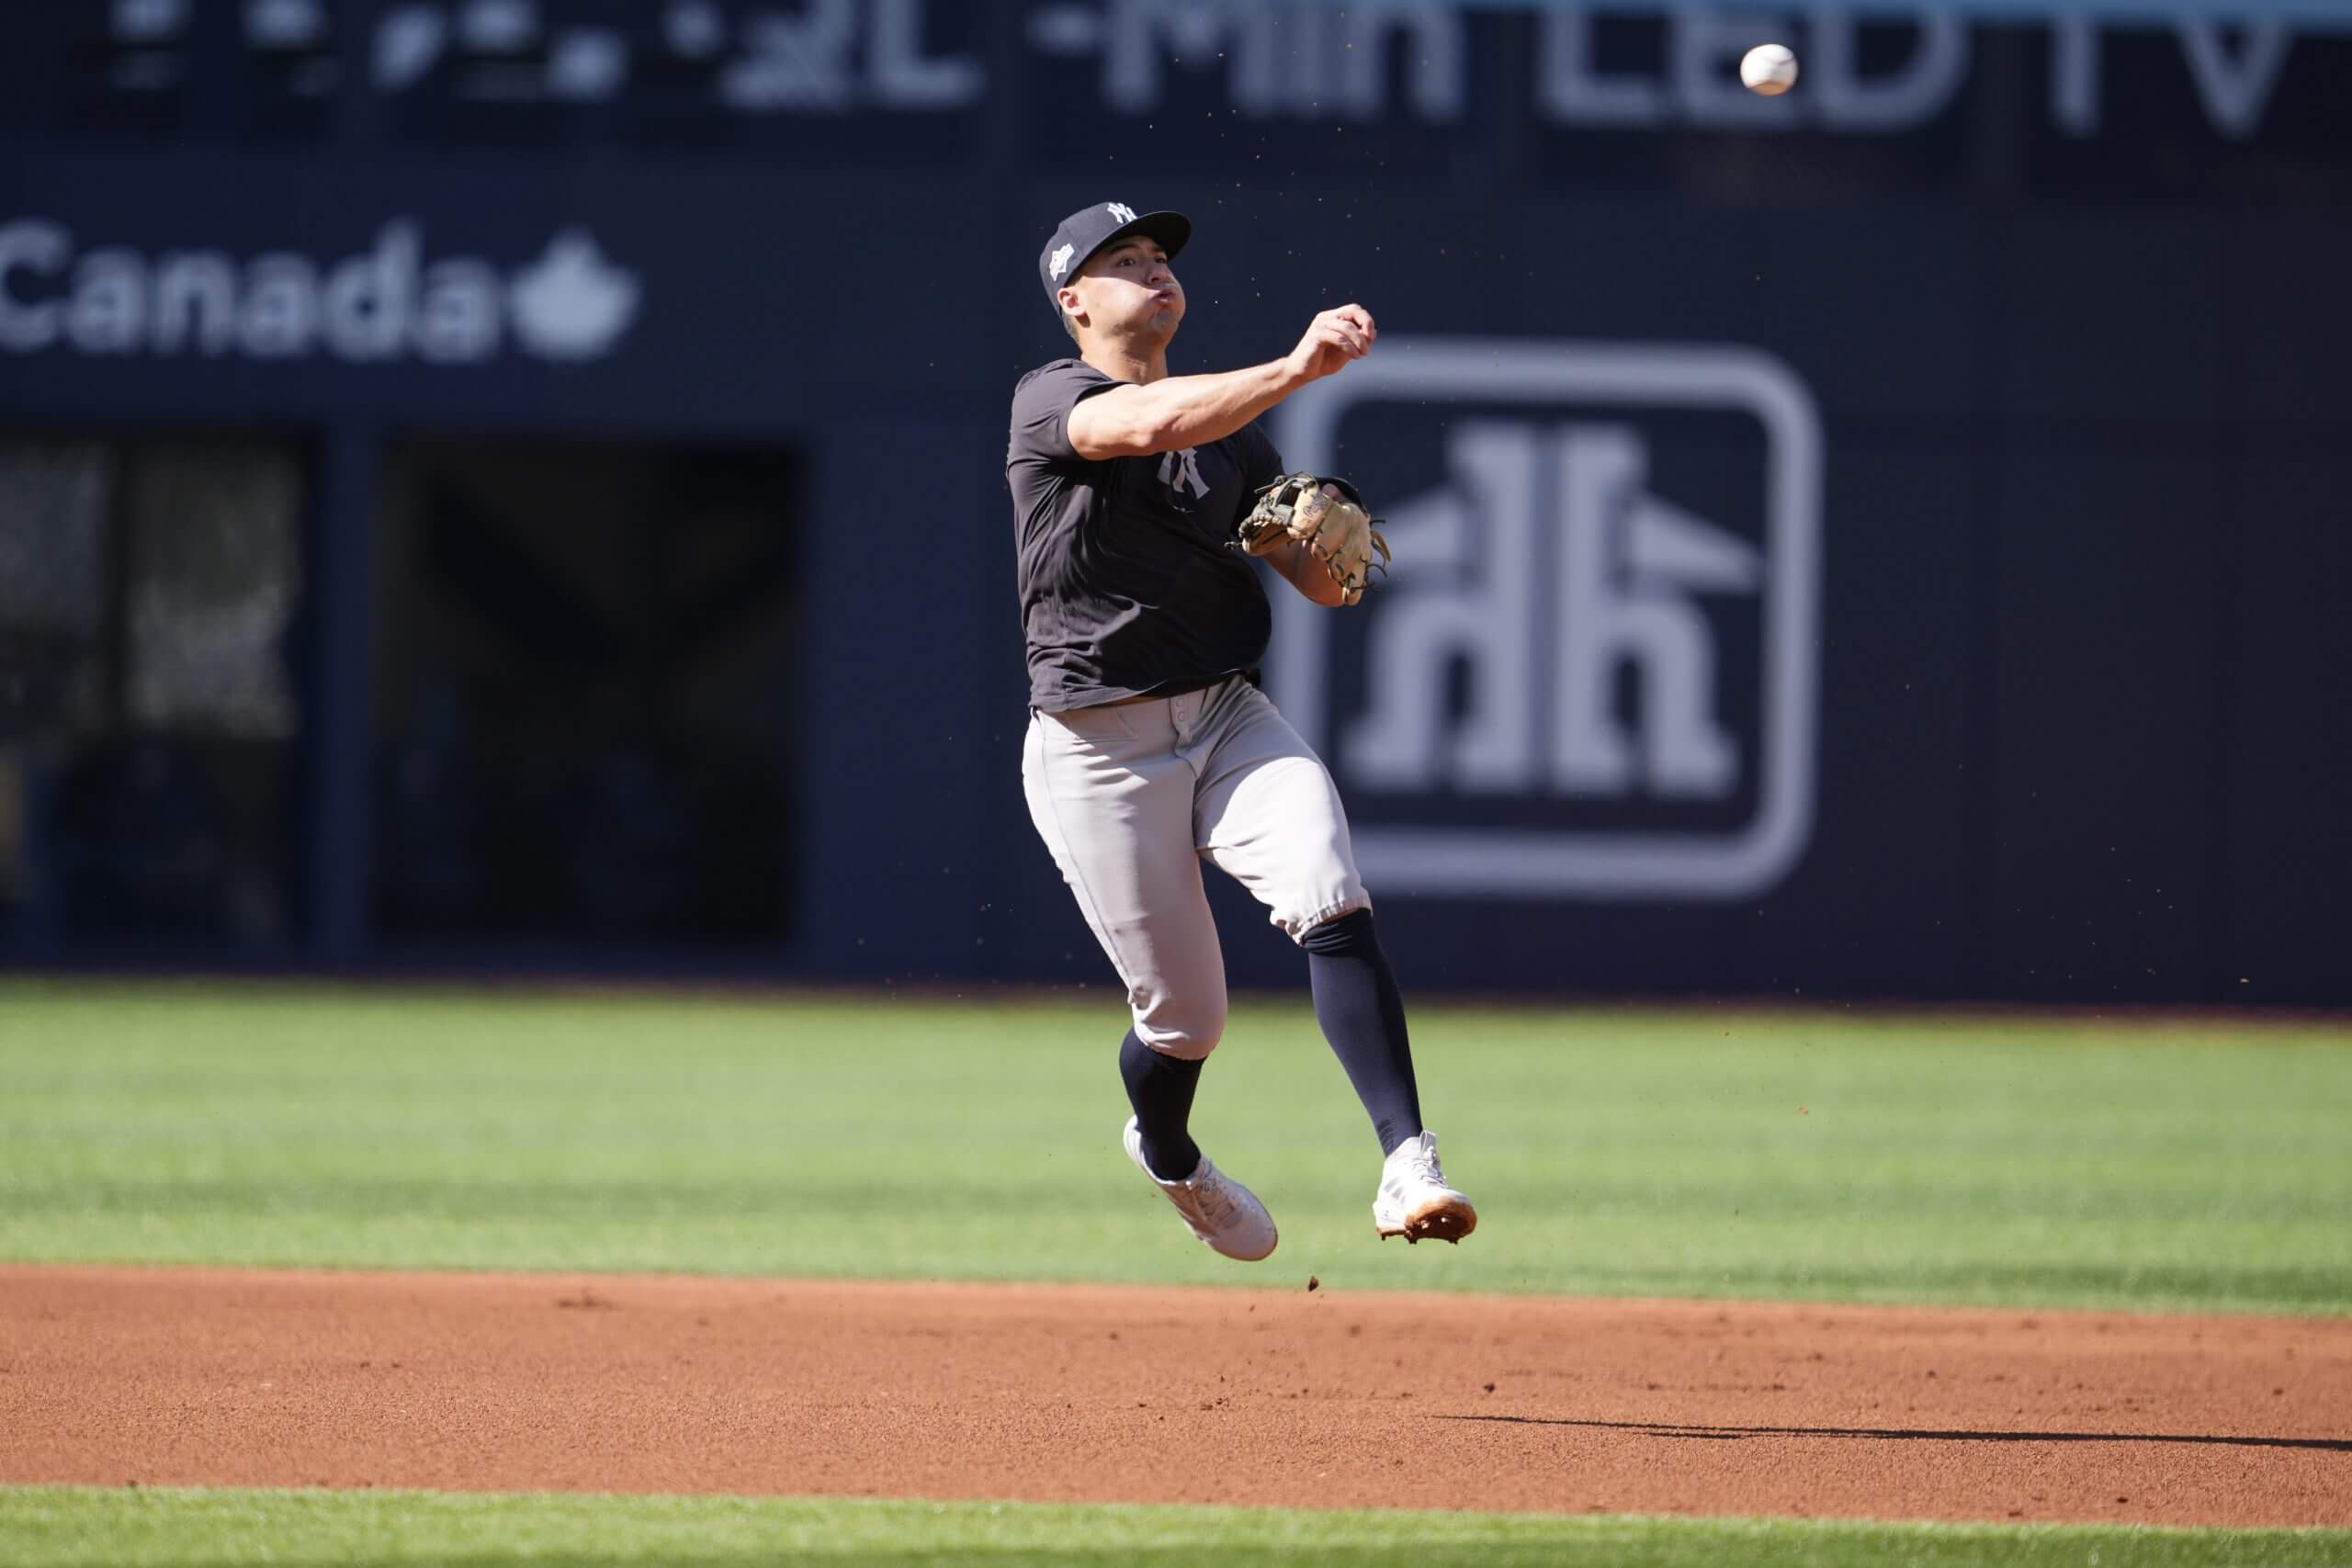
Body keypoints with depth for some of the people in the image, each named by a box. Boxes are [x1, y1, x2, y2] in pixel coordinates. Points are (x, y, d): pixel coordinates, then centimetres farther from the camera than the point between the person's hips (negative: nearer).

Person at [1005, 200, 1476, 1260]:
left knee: (1328, 899, -24)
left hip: (1231, 723, 4)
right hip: (1096, 756, -4)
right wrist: (1296, 370, -39)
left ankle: (1407, 1163, -33)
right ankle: (1166, 1154, 36)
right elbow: (1148, 425, -28)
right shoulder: (1047, 403, -5)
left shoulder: (1230, 426, 15)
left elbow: (1323, 584, 11)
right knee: (1184, 1014, 1)